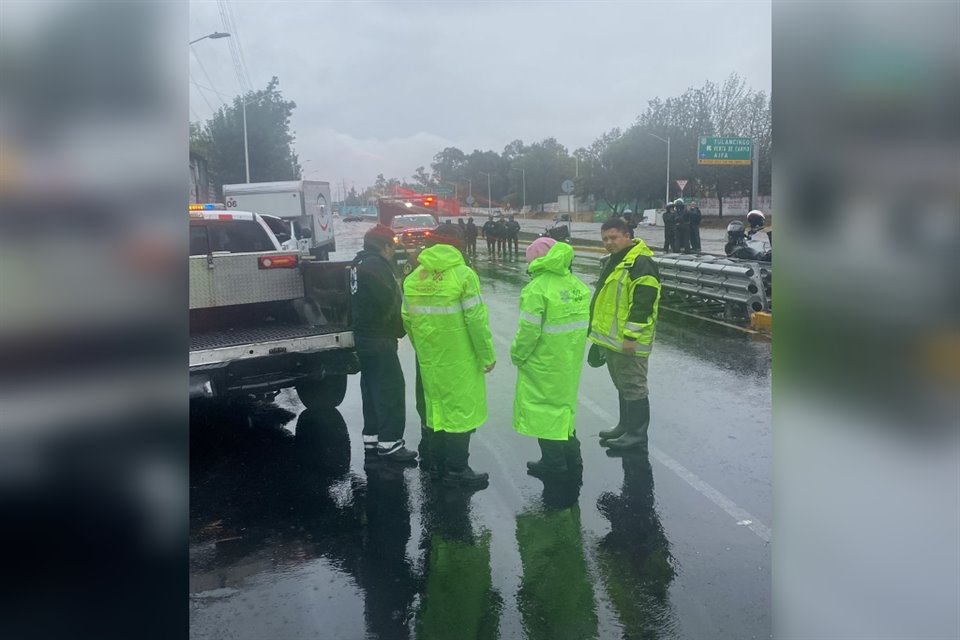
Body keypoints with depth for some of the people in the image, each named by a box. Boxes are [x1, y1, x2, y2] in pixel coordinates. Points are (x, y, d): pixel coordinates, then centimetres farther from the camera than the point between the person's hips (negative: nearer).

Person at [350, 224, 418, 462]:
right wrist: (401, 327, -7)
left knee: (372, 388, 15)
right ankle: (390, 443, -3)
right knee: (390, 389, -6)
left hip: (364, 336, 10)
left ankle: (371, 439, 22)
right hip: (379, 338, -10)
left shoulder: (360, 263, 15)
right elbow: (388, 301, -22)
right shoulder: (376, 265, -16)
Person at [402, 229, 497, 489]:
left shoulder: (413, 278, 5)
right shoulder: (463, 274, -11)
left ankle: (437, 463, 27)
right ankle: (456, 469, 8)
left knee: (437, 406, 17)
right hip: (459, 359, -5)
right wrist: (487, 355, -7)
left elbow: (407, 318, 6)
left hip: (429, 359, 6)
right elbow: (475, 319, -15)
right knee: (460, 408, 4)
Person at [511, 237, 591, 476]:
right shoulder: (578, 285, 3)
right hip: (571, 359, 8)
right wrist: (572, 348, 14)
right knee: (564, 402, 22)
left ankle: (553, 461, 13)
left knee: (543, 407, 6)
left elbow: (529, 330, -20)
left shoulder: (537, 288, -19)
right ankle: (571, 454, 32)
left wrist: (517, 355, -6)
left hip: (544, 362, -7)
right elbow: (583, 322, 6)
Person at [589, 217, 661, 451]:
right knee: (622, 385, 19)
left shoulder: (641, 264, -18)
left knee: (633, 387, -1)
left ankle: (637, 434, 9)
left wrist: (631, 336, -23)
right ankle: (625, 426, 32)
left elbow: (643, 304, -22)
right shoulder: (614, 261, 15)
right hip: (611, 337, 10)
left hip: (628, 341, -10)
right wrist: (602, 332, 24)